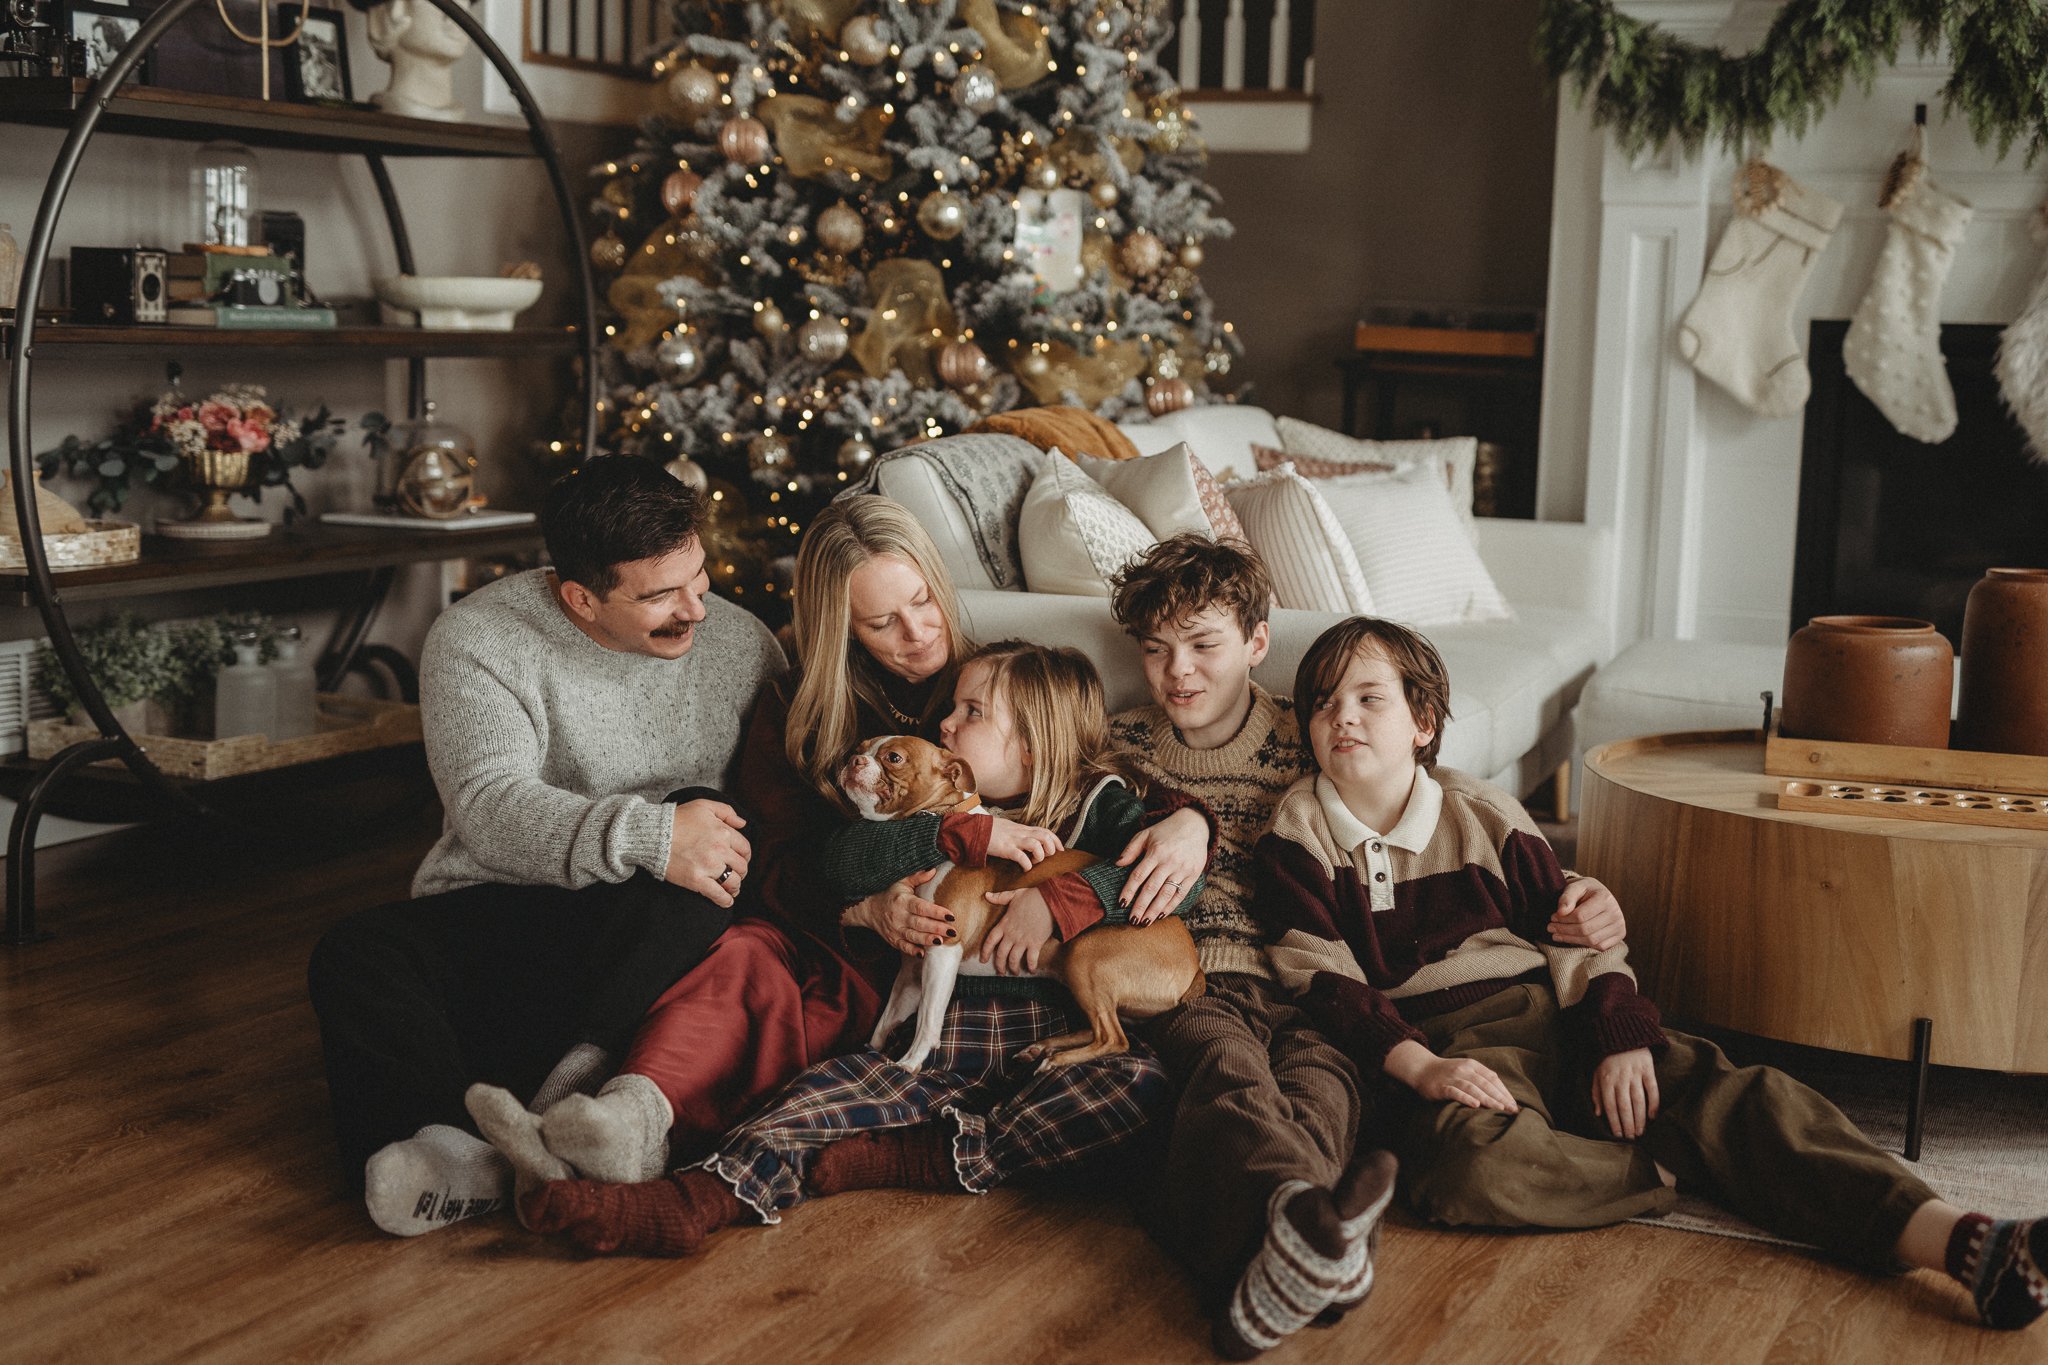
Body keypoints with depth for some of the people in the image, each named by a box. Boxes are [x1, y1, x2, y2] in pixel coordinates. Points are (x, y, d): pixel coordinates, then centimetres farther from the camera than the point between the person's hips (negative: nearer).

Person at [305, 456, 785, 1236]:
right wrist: (646, 835, -34)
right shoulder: (477, 639, -7)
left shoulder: (739, 644, 4)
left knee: (707, 820, -30)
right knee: (355, 958, -28)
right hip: (494, 911, -1)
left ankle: (585, 1076, -40)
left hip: (656, 938, 1)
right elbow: (491, 808, -21)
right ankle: (448, 1148, -54)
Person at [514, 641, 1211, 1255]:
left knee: (1139, 1082, -33)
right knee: (828, 1092, -22)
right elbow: (848, 858, 0)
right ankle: (698, 1198, -43)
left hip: (1060, 1040, -3)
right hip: (937, 1037, 3)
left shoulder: (1102, 803, 8)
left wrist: (1057, 898, -18)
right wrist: (972, 833, -9)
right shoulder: (934, 806, 18)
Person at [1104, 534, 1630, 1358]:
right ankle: (1303, 1207, -69)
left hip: (1301, 989, 1)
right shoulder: (1121, 749, 20)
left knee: (1321, 1068, -35)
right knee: (1227, 1061, -37)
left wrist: (1559, 900, 2)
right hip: (1186, 990, -1)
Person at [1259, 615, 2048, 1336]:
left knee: (1729, 1094, -22)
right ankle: (1686, 1173, -24)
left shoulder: (1483, 816, 13)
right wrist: (1420, 1067, -21)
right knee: (1476, 1164, -41)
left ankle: (1962, 1244, -37)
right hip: (1446, 1044, -3)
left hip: (1553, 1014, 3)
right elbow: (1324, 981, -5)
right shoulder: (1296, 840, 4)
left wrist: (1623, 1037, -7)